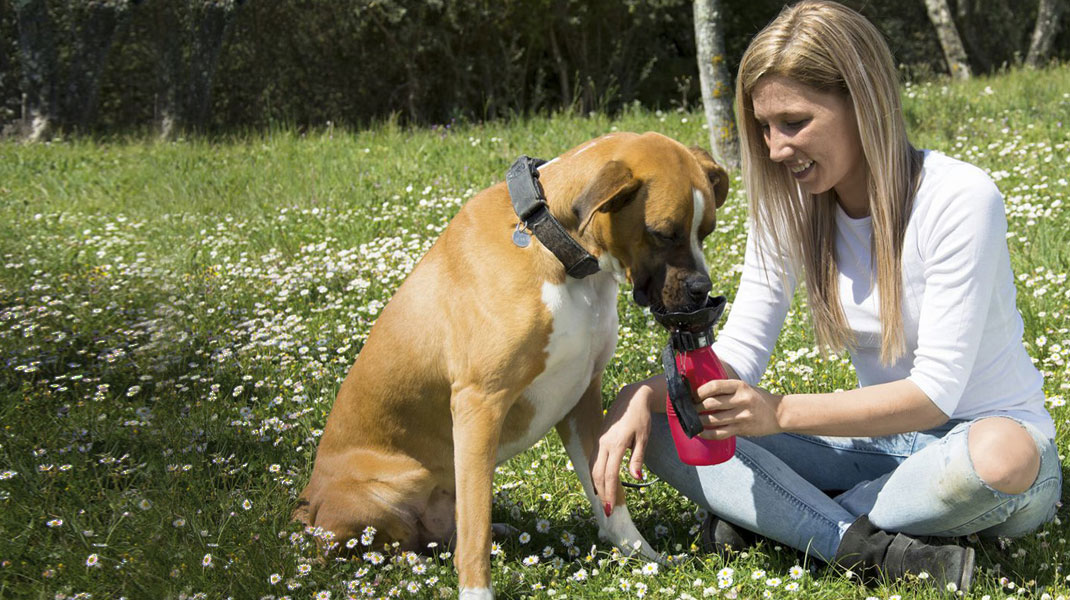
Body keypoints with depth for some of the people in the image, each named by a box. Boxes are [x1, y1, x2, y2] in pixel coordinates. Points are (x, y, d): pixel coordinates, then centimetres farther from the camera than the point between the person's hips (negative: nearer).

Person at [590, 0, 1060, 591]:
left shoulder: (959, 200, -21)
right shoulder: (790, 206, -3)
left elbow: (935, 392, -24)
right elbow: (737, 354, -2)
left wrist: (781, 412, -34)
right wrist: (646, 395, -23)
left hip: (985, 432, -5)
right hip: (882, 443, 5)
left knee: (1001, 456, -43)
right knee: (657, 427, -12)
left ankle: (774, 516, -20)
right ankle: (865, 547, -28)